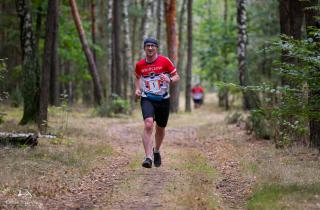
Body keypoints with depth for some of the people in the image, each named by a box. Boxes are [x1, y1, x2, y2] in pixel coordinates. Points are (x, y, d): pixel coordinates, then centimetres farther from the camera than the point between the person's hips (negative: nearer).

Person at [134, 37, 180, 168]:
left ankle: (156, 151, 42)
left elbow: (177, 77, -1)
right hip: (147, 99, -1)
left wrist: (170, 80, -23)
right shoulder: (139, 65, 0)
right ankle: (148, 157, -28)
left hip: (163, 100, 1)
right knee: (148, 124, -24)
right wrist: (137, 89, 2)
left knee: (160, 129, 14)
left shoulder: (165, 61, -6)